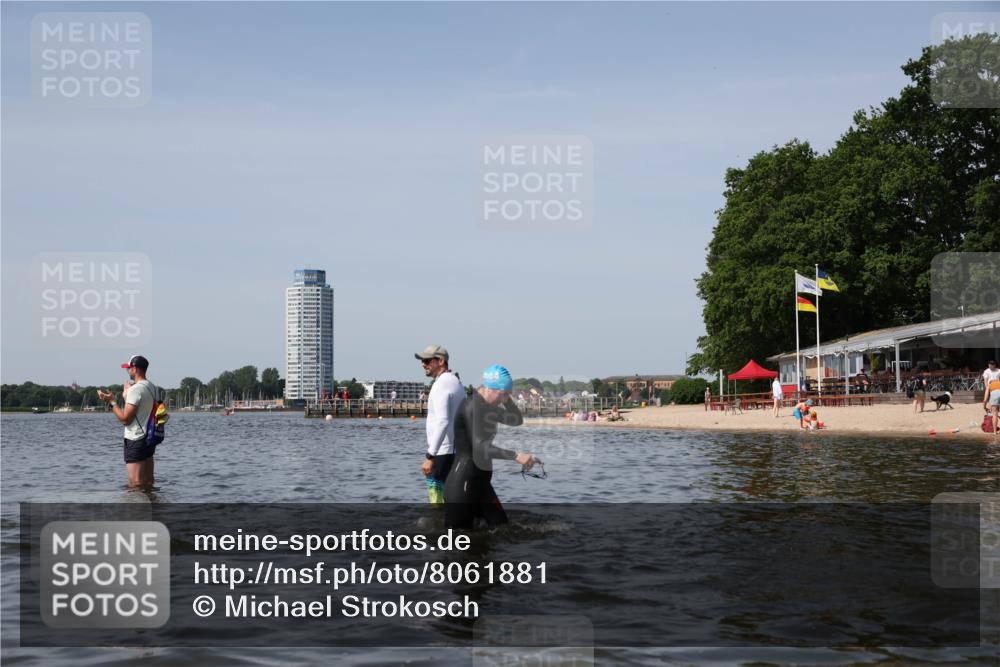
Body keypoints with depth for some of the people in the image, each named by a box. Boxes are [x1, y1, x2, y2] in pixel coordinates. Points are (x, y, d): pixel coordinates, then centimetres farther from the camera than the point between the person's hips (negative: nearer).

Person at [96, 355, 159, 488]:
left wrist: (112, 402, -9)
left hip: (135, 440, -9)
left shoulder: (135, 389, -17)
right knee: (148, 484, 12)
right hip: (149, 438, 9)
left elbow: (125, 419, -18)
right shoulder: (153, 388, 10)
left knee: (135, 485, -7)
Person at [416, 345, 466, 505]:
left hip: (442, 453, -10)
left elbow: (442, 423, -25)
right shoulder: (457, 382, 17)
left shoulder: (441, 384, -14)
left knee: (437, 501, -7)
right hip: (456, 452, 10)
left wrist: (430, 456, -26)